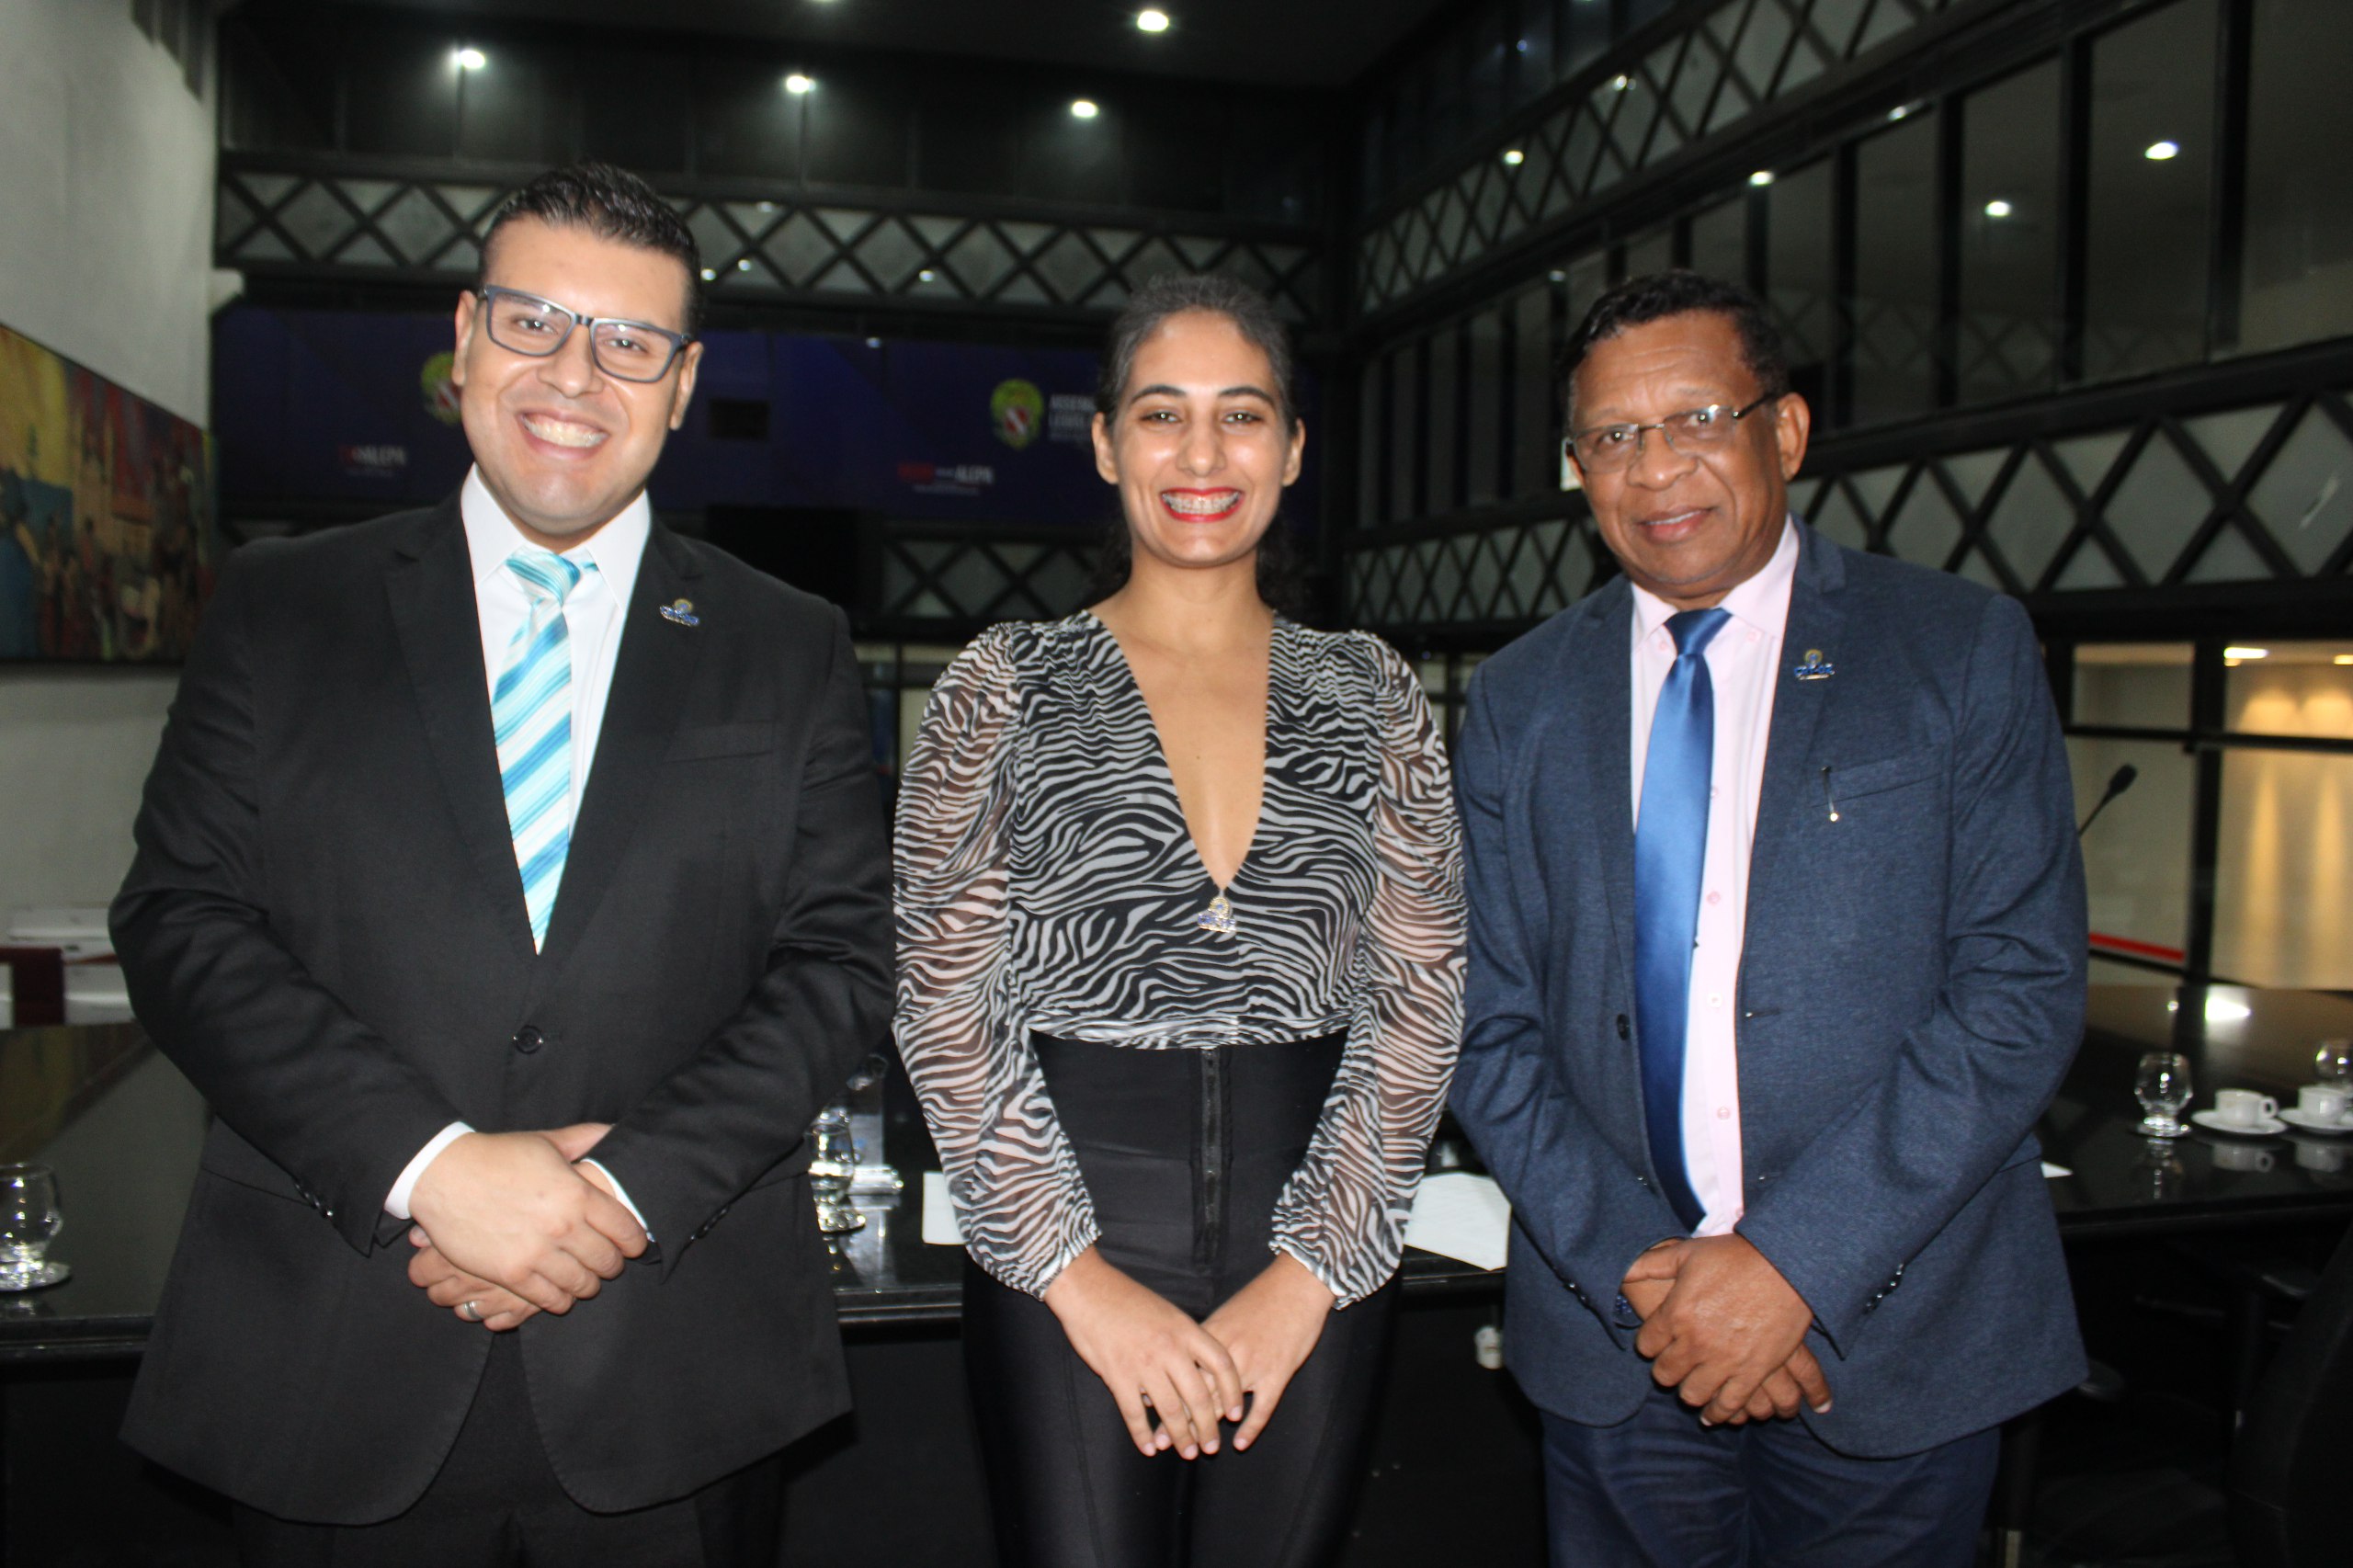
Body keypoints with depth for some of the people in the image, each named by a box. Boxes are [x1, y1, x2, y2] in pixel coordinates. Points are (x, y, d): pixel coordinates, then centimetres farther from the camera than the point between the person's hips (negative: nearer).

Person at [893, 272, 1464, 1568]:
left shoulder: (1370, 697, 4)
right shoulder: (1003, 689, -1)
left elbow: (1419, 997, 1)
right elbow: (945, 1006, -4)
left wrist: (1312, 1269, -6)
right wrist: (1078, 1272, -9)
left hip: (1319, 1254, 2)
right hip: (1065, 1262, -2)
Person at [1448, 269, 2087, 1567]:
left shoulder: (1963, 650, -2)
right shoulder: (1519, 699, 4)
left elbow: (2023, 988, -9)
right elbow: (1489, 1027, 1)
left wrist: (1796, 1262, -16)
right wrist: (1639, 1270, -11)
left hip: (1890, 1335, -1)